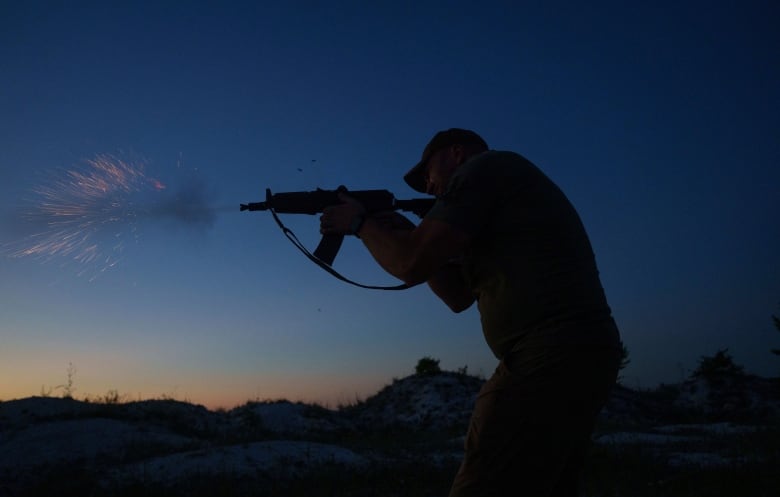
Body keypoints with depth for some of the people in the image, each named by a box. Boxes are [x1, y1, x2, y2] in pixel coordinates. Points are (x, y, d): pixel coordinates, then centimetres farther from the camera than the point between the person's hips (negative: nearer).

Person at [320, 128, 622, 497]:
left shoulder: (485, 167, -2)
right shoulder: (502, 192, 27)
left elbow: (414, 266, -11)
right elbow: (460, 296, 27)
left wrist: (361, 224, 8)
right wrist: (410, 235, 20)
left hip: (550, 358, -10)